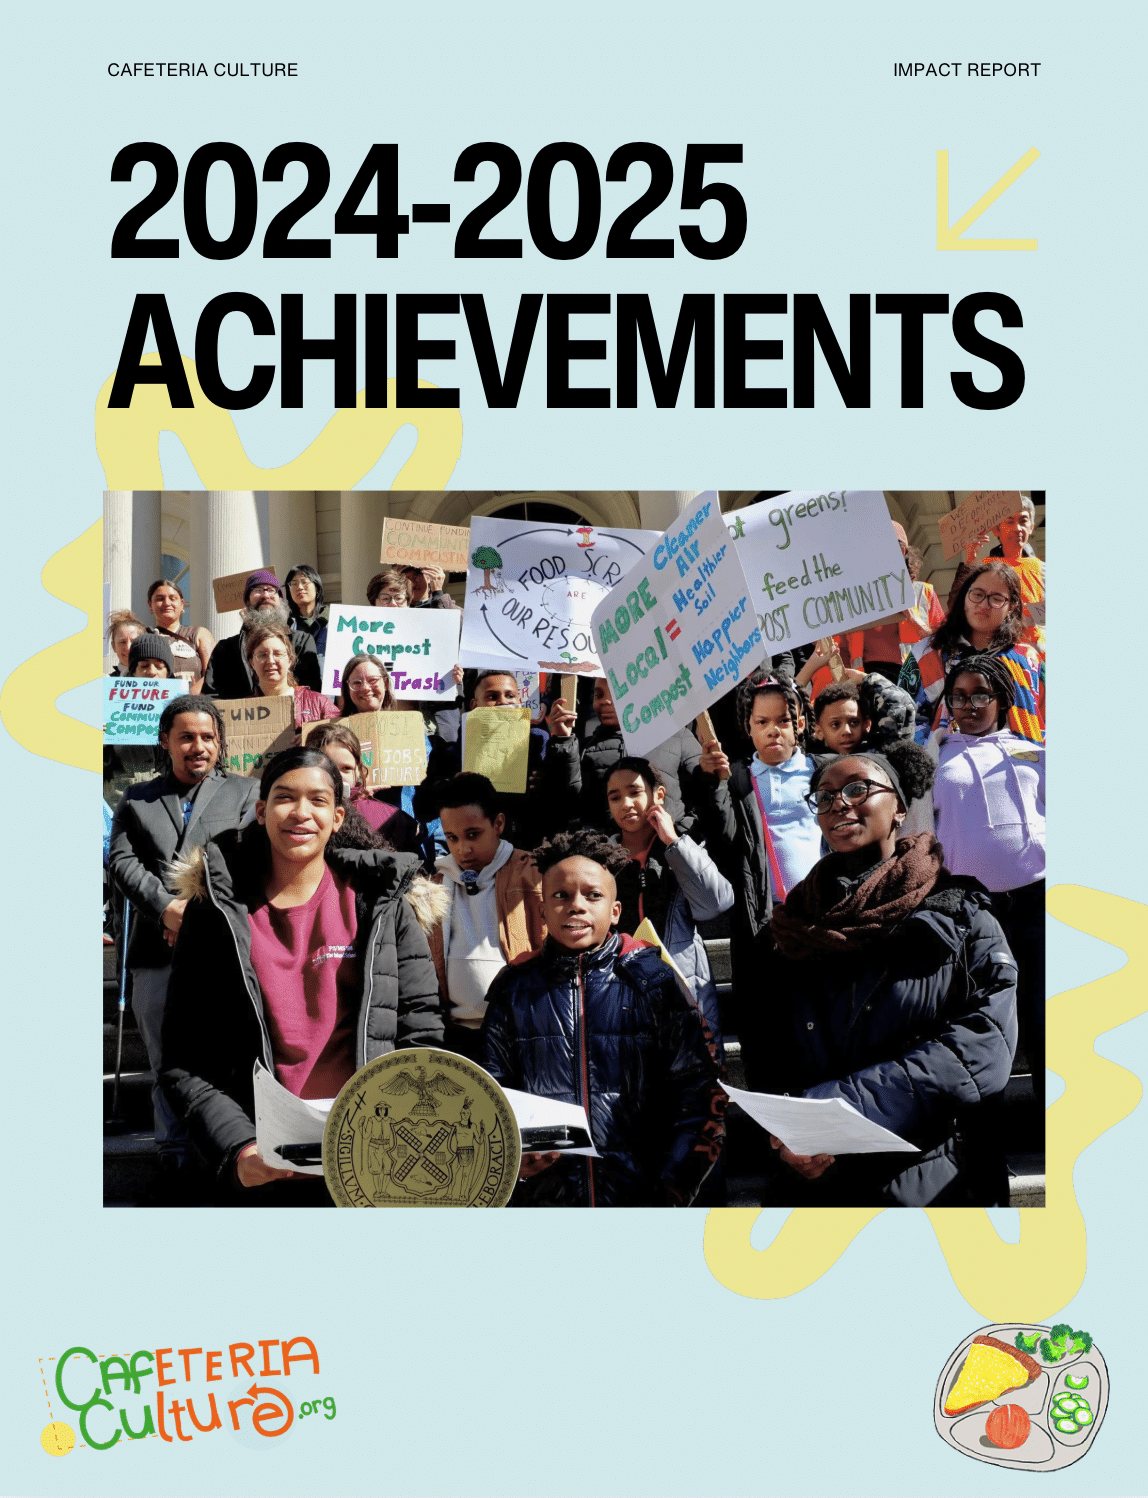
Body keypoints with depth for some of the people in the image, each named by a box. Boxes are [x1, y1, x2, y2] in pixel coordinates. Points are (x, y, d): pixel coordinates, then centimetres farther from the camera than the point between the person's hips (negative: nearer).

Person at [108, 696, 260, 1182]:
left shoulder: (244, 792, 12)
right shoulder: (136, 799, 17)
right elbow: (122, 861, 5)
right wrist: (167, 908, -11)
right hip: (156, 951, 2)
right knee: (166, 1059, 7)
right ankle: (175, 1154, 17)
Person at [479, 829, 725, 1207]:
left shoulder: (651, 981, 0)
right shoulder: (515, 989, 6)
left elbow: (698, 1093, -3)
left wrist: (671, 1189, -12)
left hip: (639, 1194, -1)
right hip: (540, 1197, 2)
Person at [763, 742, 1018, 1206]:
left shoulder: (957, 909, 2)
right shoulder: (795, 925, 10)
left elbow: (985, 1044, -11)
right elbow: (771, 1060, 8)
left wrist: (849, 1104, -20)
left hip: (932, 1184, -2)